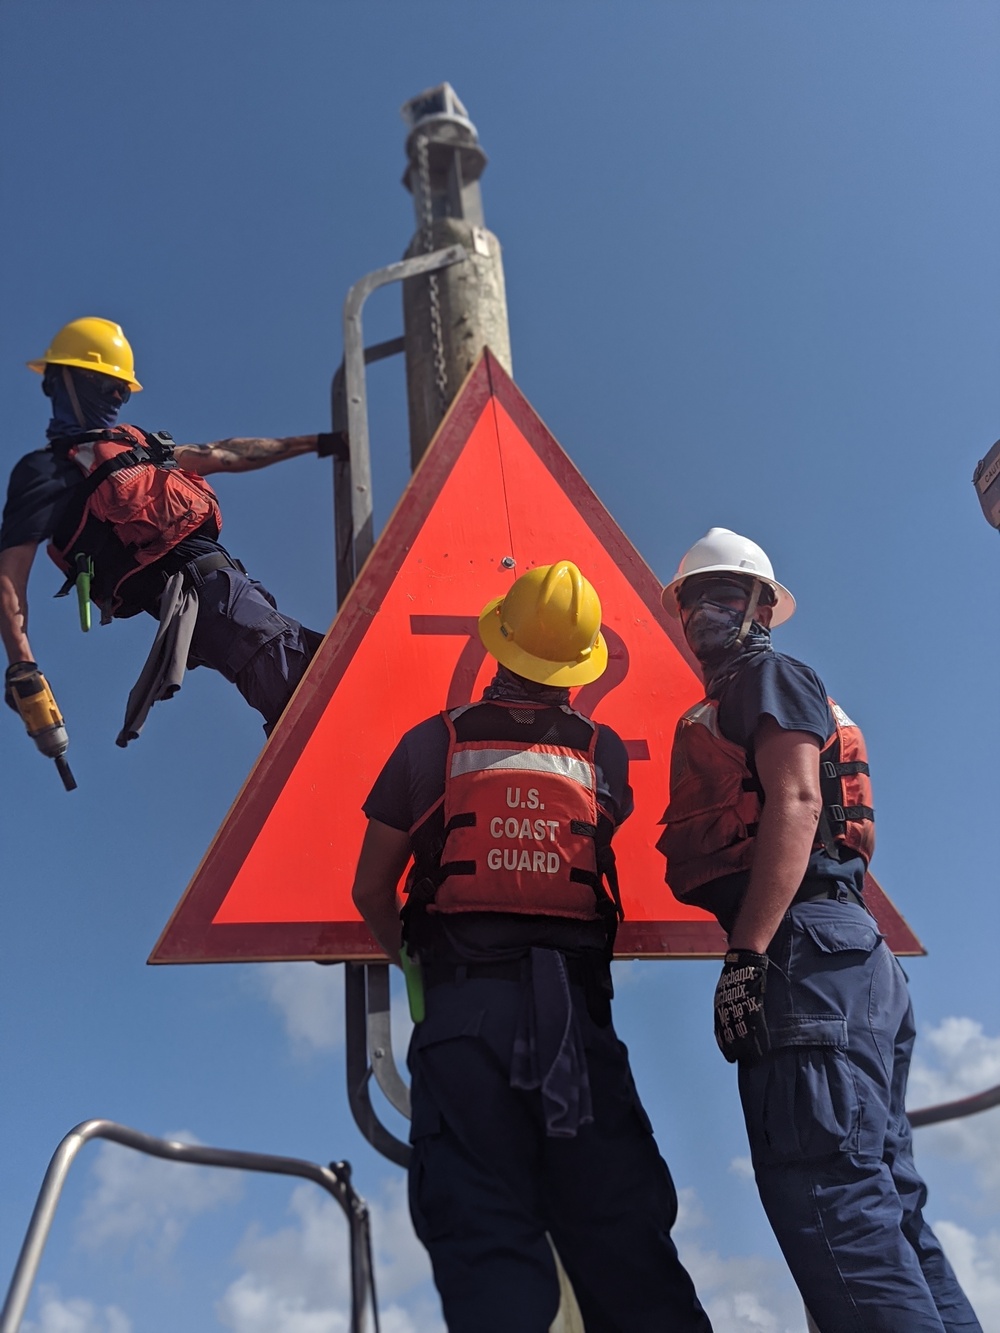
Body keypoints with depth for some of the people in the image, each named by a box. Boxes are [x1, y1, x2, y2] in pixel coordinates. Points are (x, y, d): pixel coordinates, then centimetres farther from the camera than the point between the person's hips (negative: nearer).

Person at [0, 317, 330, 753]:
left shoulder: (134, 440, 30)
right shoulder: (46, 470, 6)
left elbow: (223, 456, 37)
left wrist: (314, 442, 39)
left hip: (221, 570, 9)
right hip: (193, 585, -9)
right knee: (290, 670, -27)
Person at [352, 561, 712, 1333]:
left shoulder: (434, 743, 5)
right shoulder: (605, 753, 8)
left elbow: (371, 889, 10)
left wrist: (408, 954, 28)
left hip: (466, 1006, -1)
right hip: (579, 1008, 2)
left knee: (487, 1240, -3)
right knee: (622, 1234, 4)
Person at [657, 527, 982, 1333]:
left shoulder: (770, 676, 3)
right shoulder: (734, 707, 30)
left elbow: (796, 802, -13)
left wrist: (748, 953, -21)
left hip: (807, 948, -10)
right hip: (847, 958, 10)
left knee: (827, 1195, -15)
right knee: (881, 1201, 8)